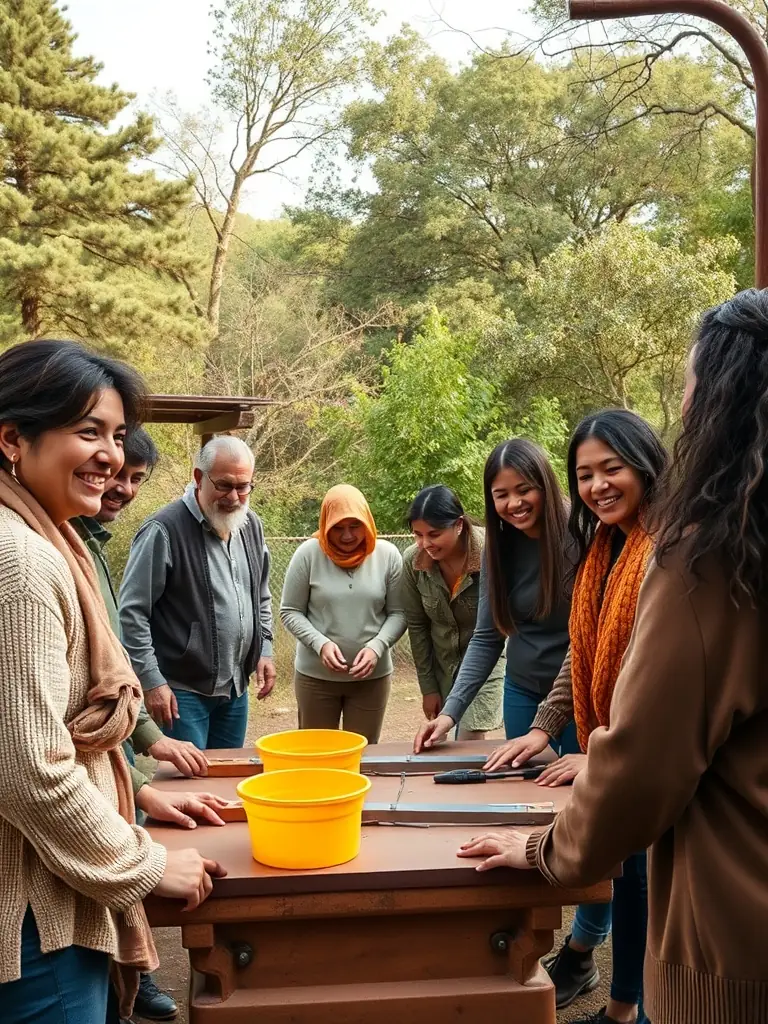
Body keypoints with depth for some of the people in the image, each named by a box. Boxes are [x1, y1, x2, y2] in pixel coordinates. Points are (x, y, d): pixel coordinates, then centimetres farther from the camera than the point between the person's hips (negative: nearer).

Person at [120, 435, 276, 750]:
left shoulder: (251, 526, 7)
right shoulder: (164, 531, -16)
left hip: (237, 687, 7)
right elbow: (132, 611, -16)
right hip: (184, 689, -7)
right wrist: (152, 681, -17)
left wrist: (265, 650, 10)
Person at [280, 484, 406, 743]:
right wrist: (320, 644, -18)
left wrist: (376, 647, -17)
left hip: (372, 676, 1)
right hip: (315, 675, -1)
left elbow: (398, 613, -1)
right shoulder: (308, 553, -8)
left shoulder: (387, 555, -3)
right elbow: (290, 612, -4)